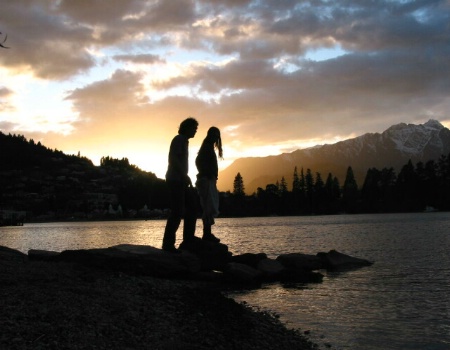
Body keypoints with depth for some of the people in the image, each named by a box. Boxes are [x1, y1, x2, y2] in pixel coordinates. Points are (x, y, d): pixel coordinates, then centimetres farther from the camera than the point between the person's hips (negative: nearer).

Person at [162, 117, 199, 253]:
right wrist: (185, 176, -23)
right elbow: (173, 158, -20)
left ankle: (188, 239, 14)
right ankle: (168, 243, -11)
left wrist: (187, 179, 20)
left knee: (192, 207, 10)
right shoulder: (179, 139, -6)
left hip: (181, 181, 10)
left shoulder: (184, 141, 23)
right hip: (175, 180, -10)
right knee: (177, 211, -12)